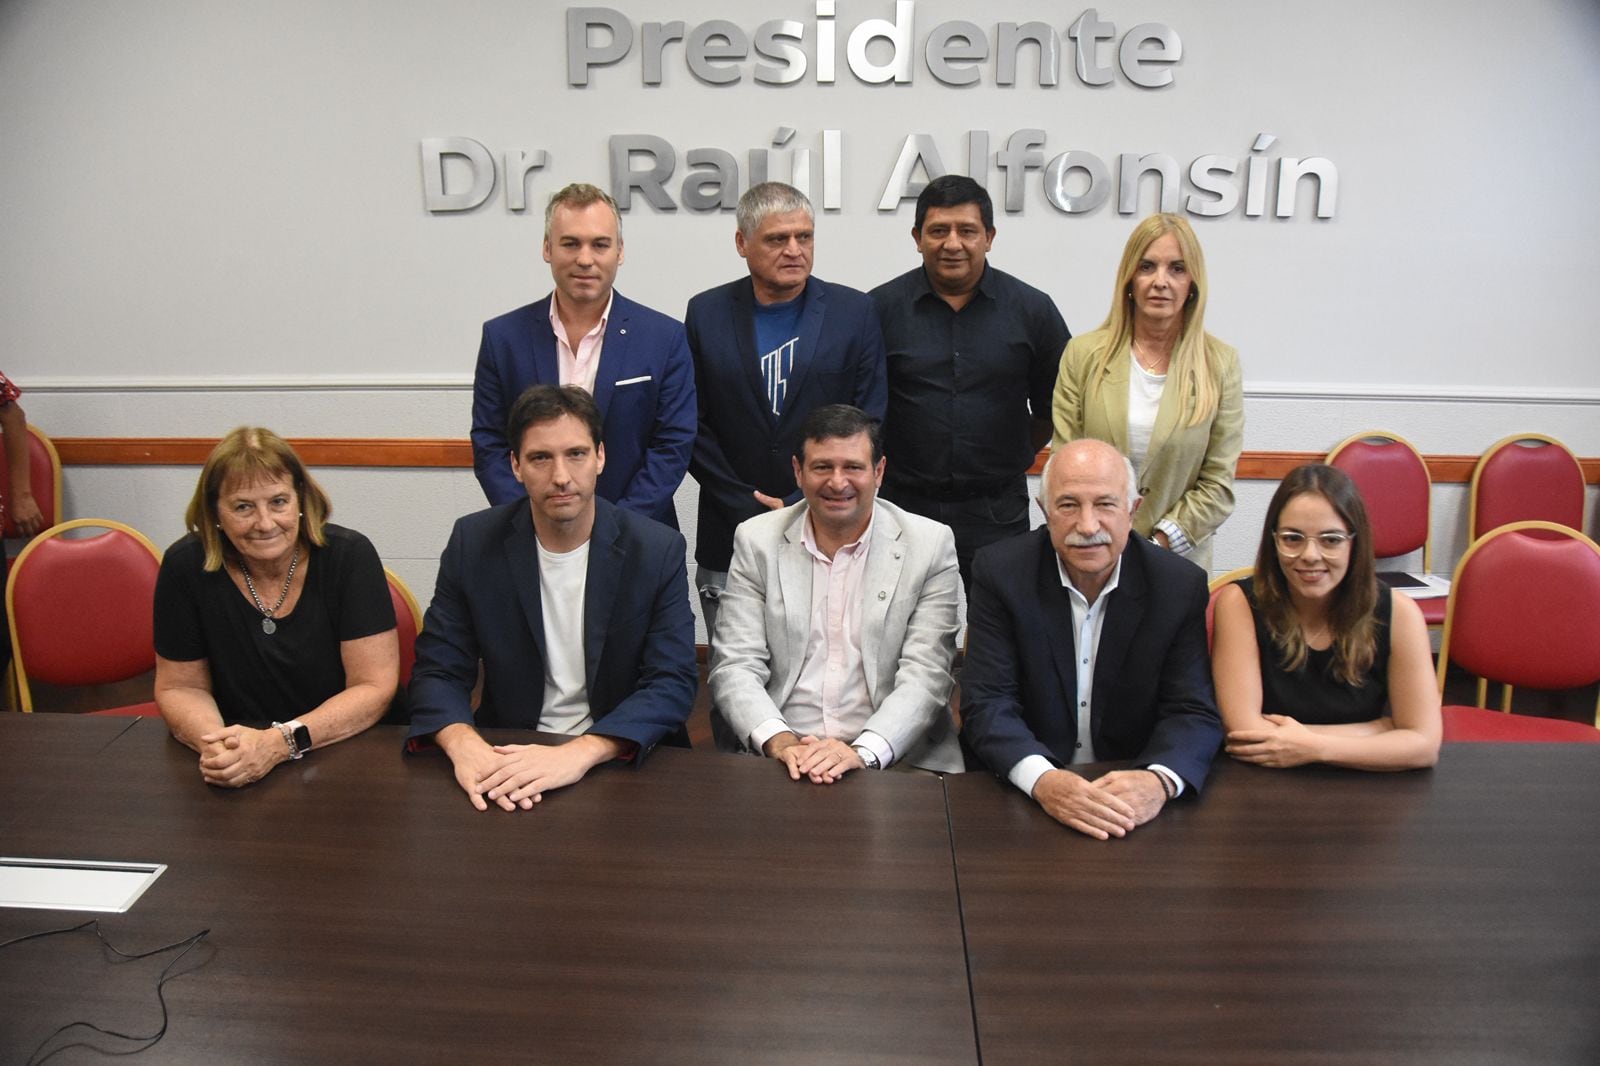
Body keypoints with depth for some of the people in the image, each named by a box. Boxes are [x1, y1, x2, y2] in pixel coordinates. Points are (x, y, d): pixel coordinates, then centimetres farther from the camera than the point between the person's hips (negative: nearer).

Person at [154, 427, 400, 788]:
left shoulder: (349, 556, -11)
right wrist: (214, 742, -17)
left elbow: (374, 687, -11)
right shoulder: (186, 566, -5)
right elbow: (180, 687, 4)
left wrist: (281, 743, -24)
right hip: (234, 781, 2)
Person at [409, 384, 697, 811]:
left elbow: (672, 684, -12)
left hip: (622, 759, -1)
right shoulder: (473, 542, -2)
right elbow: (437, 672, -1)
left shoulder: (658, 550, -7)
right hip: (506, 759, 1)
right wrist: (463, 743, -24)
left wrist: (580, 753, -28)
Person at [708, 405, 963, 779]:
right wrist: (779, 741, -18)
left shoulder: (931, 544, 1)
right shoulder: (756, 540, 5)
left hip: (894, 759, 0)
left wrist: (864, 751, -20)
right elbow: (734, 667, 0)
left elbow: (925, 675, -5)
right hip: (780, 759, 1)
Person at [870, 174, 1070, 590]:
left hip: (997, 514, 1)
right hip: (904, 509, 0)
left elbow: (1055, 407, 12)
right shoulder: (880, 308, 0)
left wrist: (1007, 460, 12)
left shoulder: (1032, 310, 3)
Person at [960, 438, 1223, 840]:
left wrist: (1159, 780, -27)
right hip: (1018, 796, -1)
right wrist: (1043, 780, -30)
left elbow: (1194, 712, -5)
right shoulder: (1000, 571, -7)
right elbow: (987, 704, -11)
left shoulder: (1180, 585, -4)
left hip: (1132, 799, 1)